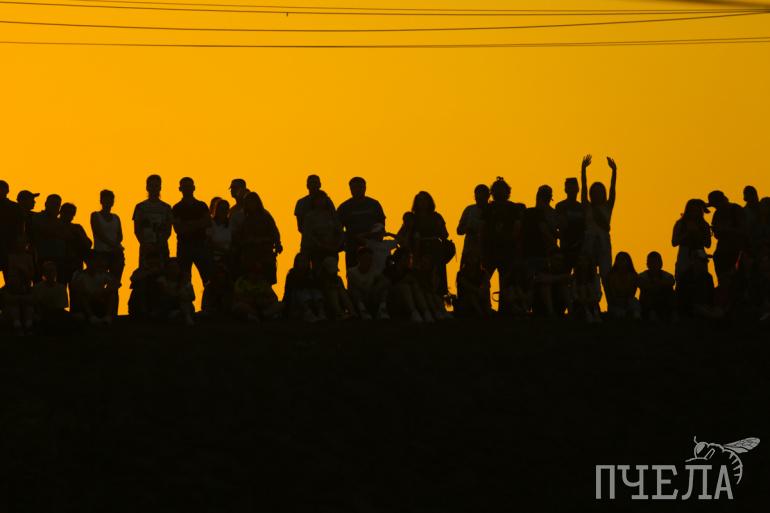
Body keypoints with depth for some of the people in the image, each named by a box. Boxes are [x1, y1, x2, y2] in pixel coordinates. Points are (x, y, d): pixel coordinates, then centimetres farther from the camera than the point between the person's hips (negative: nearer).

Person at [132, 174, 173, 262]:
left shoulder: (166, 208, 11)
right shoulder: (140, 207, 9)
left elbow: (168, 230, 6)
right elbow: (136, 230, 4)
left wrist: (160, 243, -11)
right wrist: (144, 243, -11)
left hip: (162, 247, 1)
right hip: (145, 248, -1)